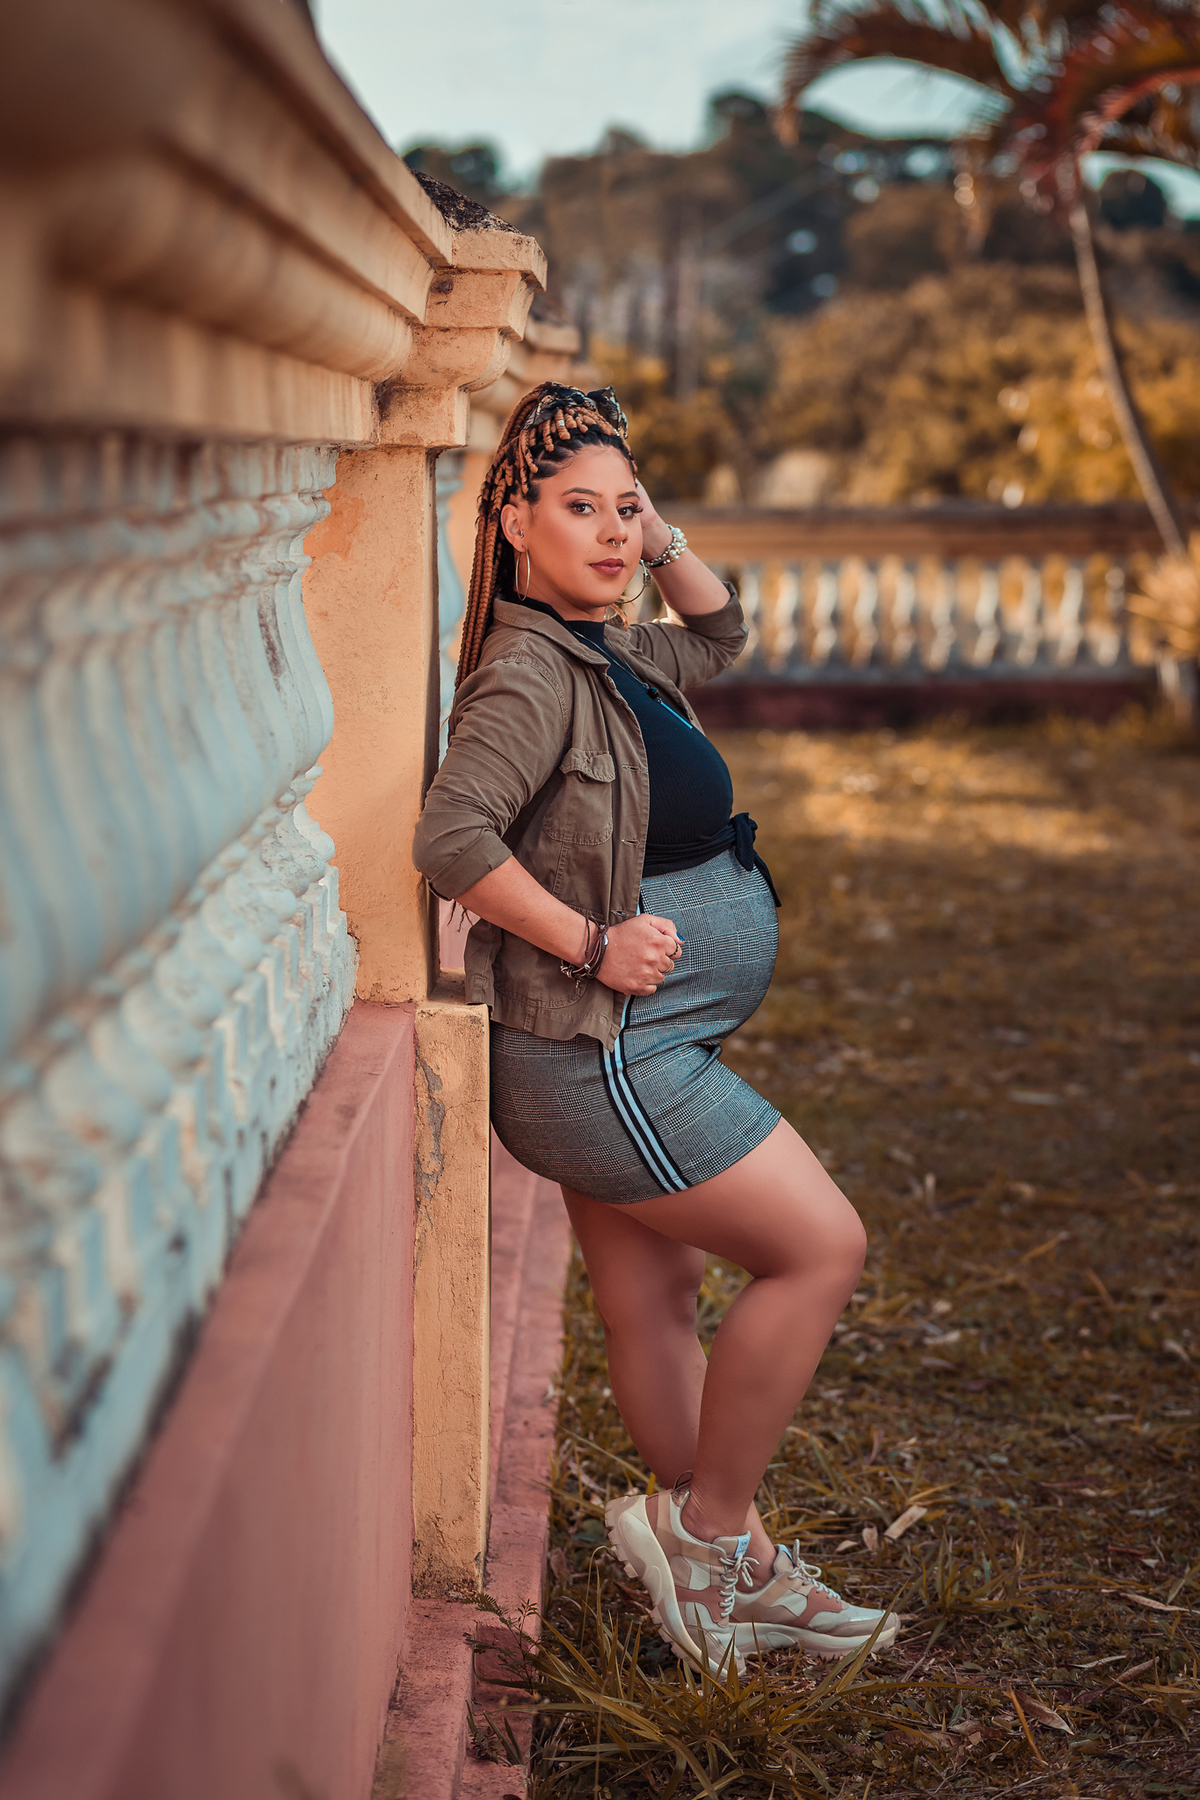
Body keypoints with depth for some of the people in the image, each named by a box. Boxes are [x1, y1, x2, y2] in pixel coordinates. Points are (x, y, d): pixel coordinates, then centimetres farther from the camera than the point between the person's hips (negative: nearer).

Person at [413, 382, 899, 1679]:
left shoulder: (611, 657, 11)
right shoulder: (531, 674, -18)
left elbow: (720, 635, 29)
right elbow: (452, 838, -29)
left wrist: (661, 539, 13)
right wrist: (591, 942, -24)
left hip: (625, 1054, 10)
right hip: (601, 1053, -10)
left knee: (655, 1304, 15)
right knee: (820, 1247, -6)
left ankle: (736, 1573, 25)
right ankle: (703, 1527, 6)